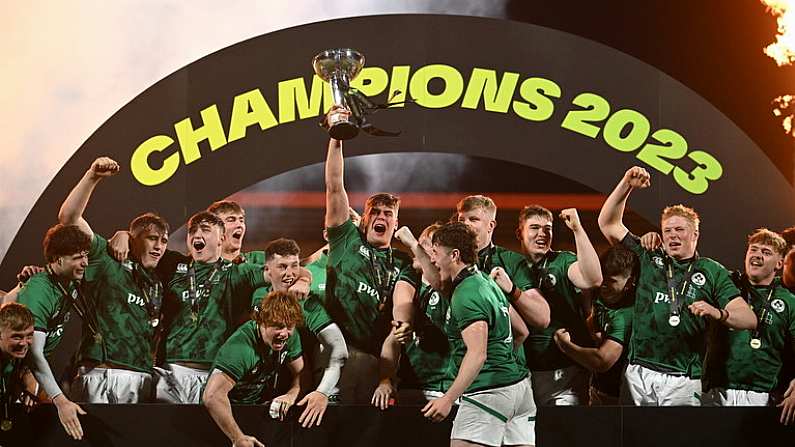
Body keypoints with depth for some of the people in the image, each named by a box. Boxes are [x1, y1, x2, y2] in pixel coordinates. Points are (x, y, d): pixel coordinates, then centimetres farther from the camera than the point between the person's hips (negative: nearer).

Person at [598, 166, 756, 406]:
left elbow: (749, 319, 2)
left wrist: (718, 313, -19)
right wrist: (626, 185, 6)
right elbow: (608, 224, 17)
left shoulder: (712, 272, 10)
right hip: (638, 373, 2)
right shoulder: (648, 260, 16)